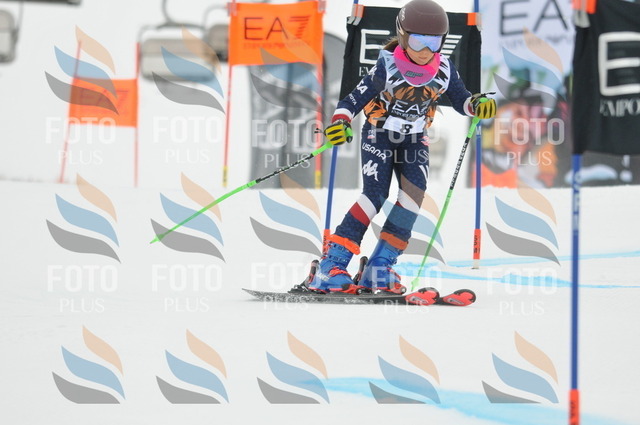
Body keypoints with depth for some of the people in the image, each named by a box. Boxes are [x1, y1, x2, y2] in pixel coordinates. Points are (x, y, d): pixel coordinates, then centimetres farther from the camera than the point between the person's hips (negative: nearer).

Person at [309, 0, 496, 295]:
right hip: (379, 136, -4)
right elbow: (355, 99, -19)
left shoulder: (444, 69, -9)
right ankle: (331, 265, -17)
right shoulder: (388, 68, -20)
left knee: (414, 191, -19)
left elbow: (460, 100, 2)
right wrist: (340, 122, -37)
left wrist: (478, 104, -20)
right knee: (374, 197, -19)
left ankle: (380, 266, -14)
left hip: (414, 140, 4)